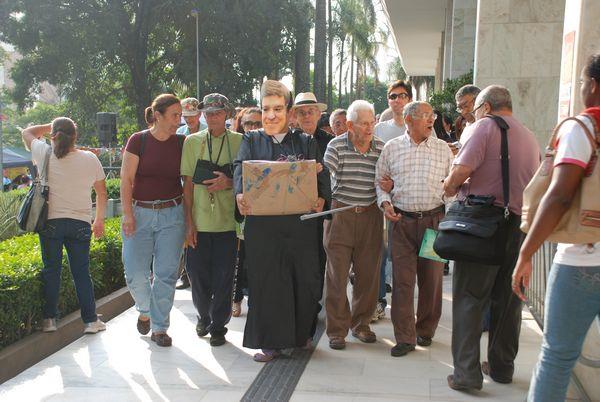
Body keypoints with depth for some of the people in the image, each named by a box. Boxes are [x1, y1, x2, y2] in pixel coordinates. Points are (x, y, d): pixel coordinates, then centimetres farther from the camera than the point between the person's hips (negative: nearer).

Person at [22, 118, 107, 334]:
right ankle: (90, 320, 9)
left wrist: (53, 126, 20)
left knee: (51, 270, 10)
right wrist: (99, 220, 19)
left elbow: (27, 132, 18)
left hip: (51, 221, 0)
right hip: (80, 223, 1)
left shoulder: (44, 154, -4)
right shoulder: (90, 159, -1)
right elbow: (102, 193, 8)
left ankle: (49, 319, 14)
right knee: (81, 272, 7)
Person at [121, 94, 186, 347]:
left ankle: (159, 327, 15)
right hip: (140, 212, -1)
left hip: (172, 214, 2)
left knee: (166, 273, 0)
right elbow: (126, 179, -3)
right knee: (135, 273, -4)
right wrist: (127, 214, -10)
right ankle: (144, 309, 28)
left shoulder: (182, 143, 5)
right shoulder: (138, 141, -2)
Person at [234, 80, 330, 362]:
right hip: (262, 222, -1)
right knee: (265, 280, 1)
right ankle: (270, 342, 13)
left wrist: (321, 197, -19)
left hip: (300, 222, 1)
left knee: (305, 278, 5)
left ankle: (300, 333, 26)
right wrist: (240, 194, -26)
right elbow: (240, 168, -5)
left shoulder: (306, 142, 12)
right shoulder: (251, 141, 11)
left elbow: (320, 175, 2)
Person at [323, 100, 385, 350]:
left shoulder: (381, 148, 5)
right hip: (341, 214, -3)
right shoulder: (336, 146, -5)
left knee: (368, 273, 8)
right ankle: (337, 329, 13)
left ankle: (361, 324, 27)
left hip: (370, 216, 3)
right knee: (337, 273, 1)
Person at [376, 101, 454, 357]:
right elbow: (379, 180, 13)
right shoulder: (392, 148, 6)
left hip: (434, 219, 1)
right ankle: (405, 338, 6)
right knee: (402, 279, -1)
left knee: (432, 278, 8)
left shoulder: (443, 148, 7)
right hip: (402, 220, -1)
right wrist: (384, 202, -4)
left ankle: (425, 330, 26)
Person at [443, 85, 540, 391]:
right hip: (519, 224, 7)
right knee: (507, 299, 15)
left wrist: (449, 187, 1)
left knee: (469, 298, 0)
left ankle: (467, 372, 0)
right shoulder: (530, 137, 16)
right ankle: (502, 366, 26)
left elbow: (462, 169, -17)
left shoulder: (486, 126, -6)